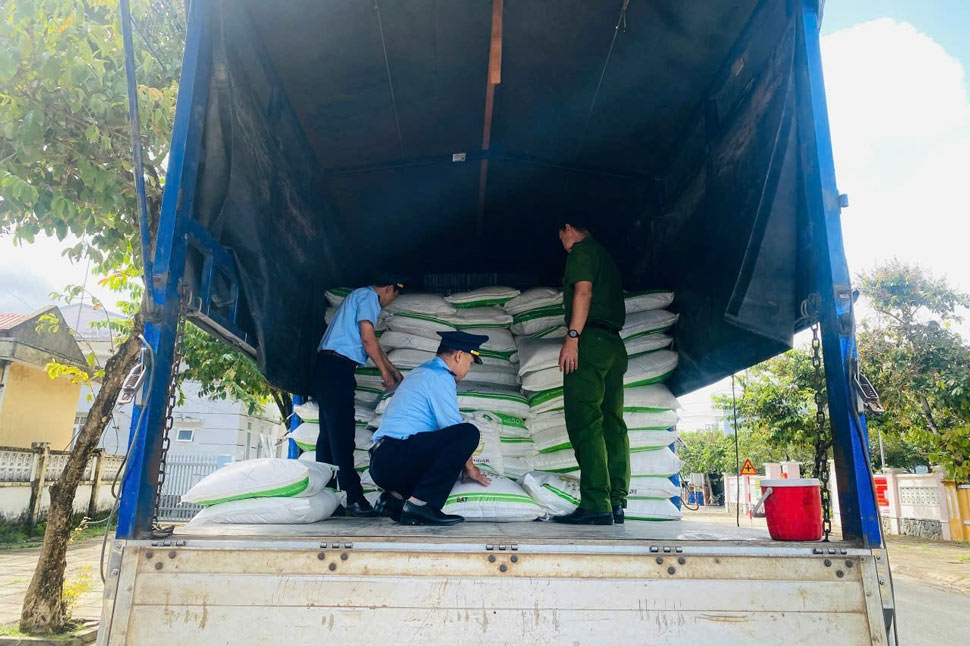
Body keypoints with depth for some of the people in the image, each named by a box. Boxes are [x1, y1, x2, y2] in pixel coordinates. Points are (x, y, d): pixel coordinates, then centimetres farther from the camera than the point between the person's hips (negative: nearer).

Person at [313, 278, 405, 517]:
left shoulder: (359, 296, 27)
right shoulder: (368, 297, -3)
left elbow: (370, 342, 32)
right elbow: (367, 338, -12)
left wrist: (393, 368, 37)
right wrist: (385, 371, -2)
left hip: (327, 366, 10)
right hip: (337, 366, -10)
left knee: (329, 432, 9)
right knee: (342, 434, -13)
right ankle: (354, 499, -13)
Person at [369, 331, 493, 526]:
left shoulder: (421, 372, 25)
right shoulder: (440, 376, -6)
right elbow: (457, 430, -8)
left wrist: (463, 463, 32)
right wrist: (469, 467, 6)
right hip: (396, 457, -10)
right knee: (468, 433, -18)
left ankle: (396, 497, 7)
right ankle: (420, 504, -20)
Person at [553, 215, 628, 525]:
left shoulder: (581, 251, 3)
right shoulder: (606, 257, 28)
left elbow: (583, 291, -13)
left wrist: (572, 336, -19)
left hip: (590, 340, -9)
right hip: (615, 345, 9)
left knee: (584, 422, -13)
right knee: (613, 423, 5)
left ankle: (596, 504, -18)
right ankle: (616, 502, 4)